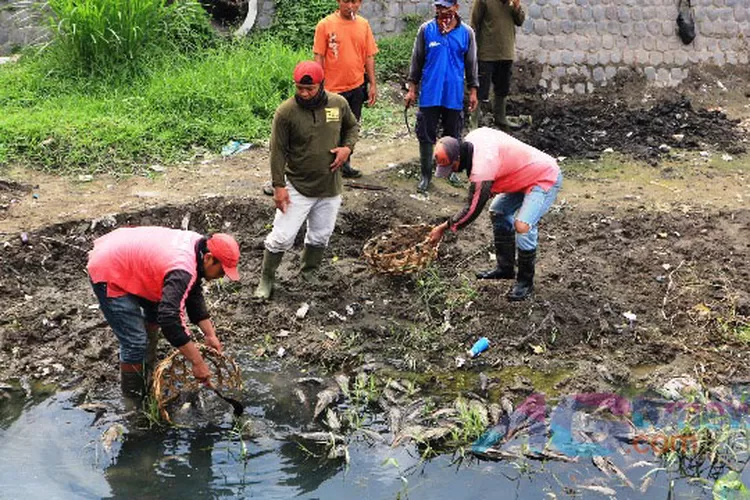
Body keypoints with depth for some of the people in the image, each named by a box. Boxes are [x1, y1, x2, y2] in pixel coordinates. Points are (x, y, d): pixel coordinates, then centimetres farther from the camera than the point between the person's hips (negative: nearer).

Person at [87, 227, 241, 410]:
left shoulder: (196, 245, -4)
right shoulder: (183, 271, -32)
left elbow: (194, 297, 7)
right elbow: (170, 320, -38)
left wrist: (210, 335, 4)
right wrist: (198, 362, -31)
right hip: (107, 274, -10)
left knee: (155, 311, 25)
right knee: (136, 343, -10)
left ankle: (149, 374, 39)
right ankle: (134, 404, 7)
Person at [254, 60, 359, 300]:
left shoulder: (339, 103, -7)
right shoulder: (286, 112, -17)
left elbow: (352, 126, 13)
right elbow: (278, 151, -11)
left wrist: (347, 147, -7)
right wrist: (279, 186, -13)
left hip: (330, 188, 4)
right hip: (297, 188, -3)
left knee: (320, 236, 17)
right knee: (281, 237, -2)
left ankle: (309, 273, 39)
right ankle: (267, 278, 19)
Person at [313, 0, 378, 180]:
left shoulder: (364, 25, 2)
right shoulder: (325, 25, -9)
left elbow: (369, 57, 6)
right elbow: (319, 57, -8)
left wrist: (373, 84, 4)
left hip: (357, 87, 4)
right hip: (333, 88, -4)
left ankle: (344, 164, 28)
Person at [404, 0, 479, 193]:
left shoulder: (466, 32, -3)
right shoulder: (426, 30, -4)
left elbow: (471, 64, 5)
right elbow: (416, 60, 2)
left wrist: (473, 91, 5)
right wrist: (412, 89, 2)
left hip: (454, 95, 1)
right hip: (430, 94, 0)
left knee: (453, 136, 12)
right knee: (426, 135, 5)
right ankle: (426, 175, 15)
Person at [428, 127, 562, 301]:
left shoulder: (481, 169, -34)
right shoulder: (471, 138, -8)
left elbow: (472, 211, -24)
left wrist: (443, 228, -13)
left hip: (545, 178, -11)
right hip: (527, 174, 11)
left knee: (523, 226, -24)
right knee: (498, 213, 15)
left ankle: (525, 281, -6)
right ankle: (505, 268, 24)